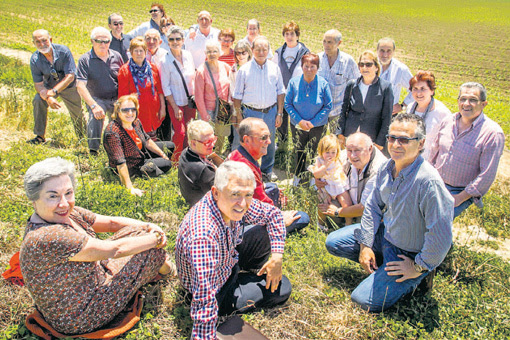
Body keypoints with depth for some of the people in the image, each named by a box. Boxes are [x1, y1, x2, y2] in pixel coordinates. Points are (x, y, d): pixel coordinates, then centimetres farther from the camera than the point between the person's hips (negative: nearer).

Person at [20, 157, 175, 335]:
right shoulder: (47, 238, -35)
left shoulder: (66, 214, -7)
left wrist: (149, 226, -9)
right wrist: (156, 238, -16)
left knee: (137, 231, 5)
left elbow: (111, 223, 4)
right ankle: (166, 268, 26)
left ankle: (162, 262, 31)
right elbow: (114, 250, -30)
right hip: (81, 321, -9)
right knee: (151, 249, -8)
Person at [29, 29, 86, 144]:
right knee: (38, 100, -25)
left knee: (77, 113, 2)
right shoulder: (35, 59, -18)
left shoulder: (63, 51, -26)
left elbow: (70, 76, -27)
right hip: (49, 86, 2)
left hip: (69, 87, -1)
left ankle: (83, 138, 32)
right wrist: (48, 98, -36)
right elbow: (38, 84, -16)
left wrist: (54, 91, -35)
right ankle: (40, 136, -13)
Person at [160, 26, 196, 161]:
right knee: (180, 133, -10)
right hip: (175, 102, -4)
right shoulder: (165, 62, -13)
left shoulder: (188, 56, 0)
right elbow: (165, 87, -10)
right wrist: (175, 107, -12)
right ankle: (175, 159, 14)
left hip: (190, 101, 4)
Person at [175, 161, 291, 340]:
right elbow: (204, 304, -41)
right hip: (219, 292, -6)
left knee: (263, 231, -3)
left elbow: (273, 213, -2)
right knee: (282, 288, -1)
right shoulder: (204, 235, -44)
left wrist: (277, 258, -8)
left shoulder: (232, 204, -20)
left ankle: (257, 271, 20)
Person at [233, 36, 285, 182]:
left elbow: (280, 92, 9)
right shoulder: (244, 69, -4)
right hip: (251, 112, -2)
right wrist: (237, 115, -1)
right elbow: (237, 95, 1)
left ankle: (267, 170, 34)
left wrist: (279, 113, 5)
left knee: (269, 143, 13)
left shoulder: (274, 68, 3)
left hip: (270, 112, 2)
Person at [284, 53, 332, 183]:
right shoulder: (294, 82, -9)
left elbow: (328, 106, -7)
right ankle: (298, 177, 38)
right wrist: (299, 121, -16)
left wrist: (313, 122, -16)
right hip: (297, 126, 1)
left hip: (318, 127, -1)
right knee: (299, 152, 17)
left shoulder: (323, 84, -11)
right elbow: (287, 104, -5)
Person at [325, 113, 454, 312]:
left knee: (364, 300, -14)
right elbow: (373, 206, 5)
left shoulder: (429, 182, -33)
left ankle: (417, 278, 6)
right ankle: (381, 265, 11)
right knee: (333, 242, 8)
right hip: (385, 233, 7)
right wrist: (366, 245, 2)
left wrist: (419, 267, -18)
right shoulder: (387, 168, -8)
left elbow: (441, 238, -30)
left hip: (409, 255, -7)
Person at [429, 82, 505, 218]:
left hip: (461, 192, -5)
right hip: (436, 184, 5)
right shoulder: (447, 122, 0)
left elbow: (487, 175, -17)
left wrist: (460, 198, -17)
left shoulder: (493, 133, -17)